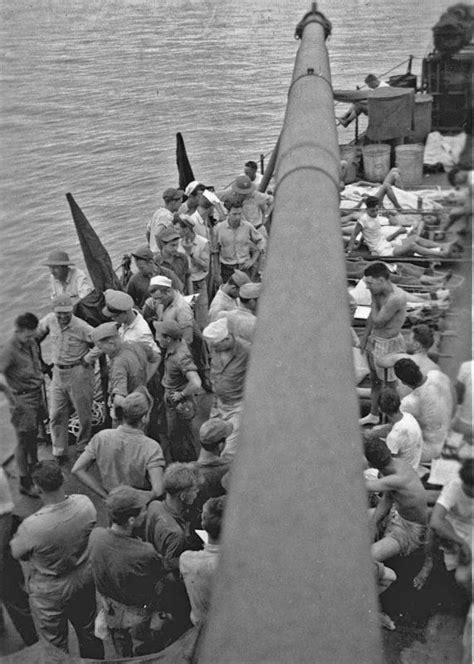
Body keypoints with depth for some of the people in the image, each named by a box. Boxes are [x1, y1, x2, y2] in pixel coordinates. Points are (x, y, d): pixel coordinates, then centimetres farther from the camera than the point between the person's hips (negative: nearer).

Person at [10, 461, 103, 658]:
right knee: (88, 633, 29)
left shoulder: (32, 526, -35)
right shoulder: (85, 504, -22)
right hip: (84, 583, 4)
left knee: (55, 649, 20)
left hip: (49, 595, -4)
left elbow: (16, 553, -14)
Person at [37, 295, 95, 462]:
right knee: (57, 415, 7)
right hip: (58, 373, 5)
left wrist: (89, 358, -15)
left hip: (79, 373, -5)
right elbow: (38, 332, 19)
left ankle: (83, 447, 30)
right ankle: (59, 452, 19)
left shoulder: (81, 327, -20)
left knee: (84, 414, 9)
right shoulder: (50, 320, -4)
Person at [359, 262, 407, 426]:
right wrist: (365, 337, 18)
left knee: (391, 385, 9)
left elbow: (378, 322, -23)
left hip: (389, 345, -8)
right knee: (374, 380, 23)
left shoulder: (396, 298, -30)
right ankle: (373, 415, 41)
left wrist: (373, 297, -18)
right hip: (374, 340, 8)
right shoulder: (379, 292, -5)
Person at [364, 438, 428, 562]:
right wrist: (372, 523, -6)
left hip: (410, 528, -9)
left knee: (369, 558, -25)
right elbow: (386, 500, 2)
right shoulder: (394, 463, -9)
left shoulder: (399, 479, -37)